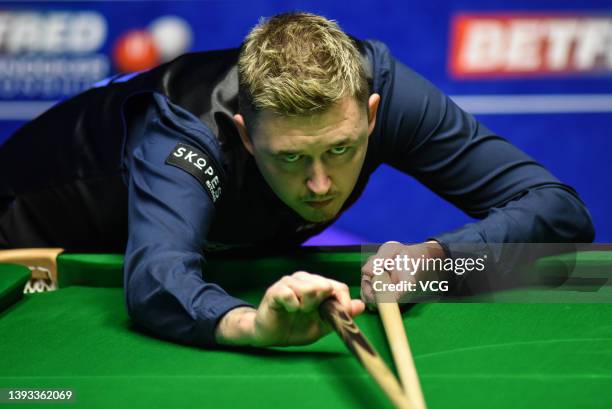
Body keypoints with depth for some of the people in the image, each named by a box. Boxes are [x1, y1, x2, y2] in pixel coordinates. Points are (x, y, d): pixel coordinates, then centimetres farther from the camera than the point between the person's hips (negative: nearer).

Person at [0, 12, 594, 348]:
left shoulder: (377, 85, -34)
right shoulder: (186, 134, -46)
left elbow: (562, 211, -33)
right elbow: (156, 280, -65)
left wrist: (432, 256, -49)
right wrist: (253, 324, -86)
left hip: (227, 245, 3)